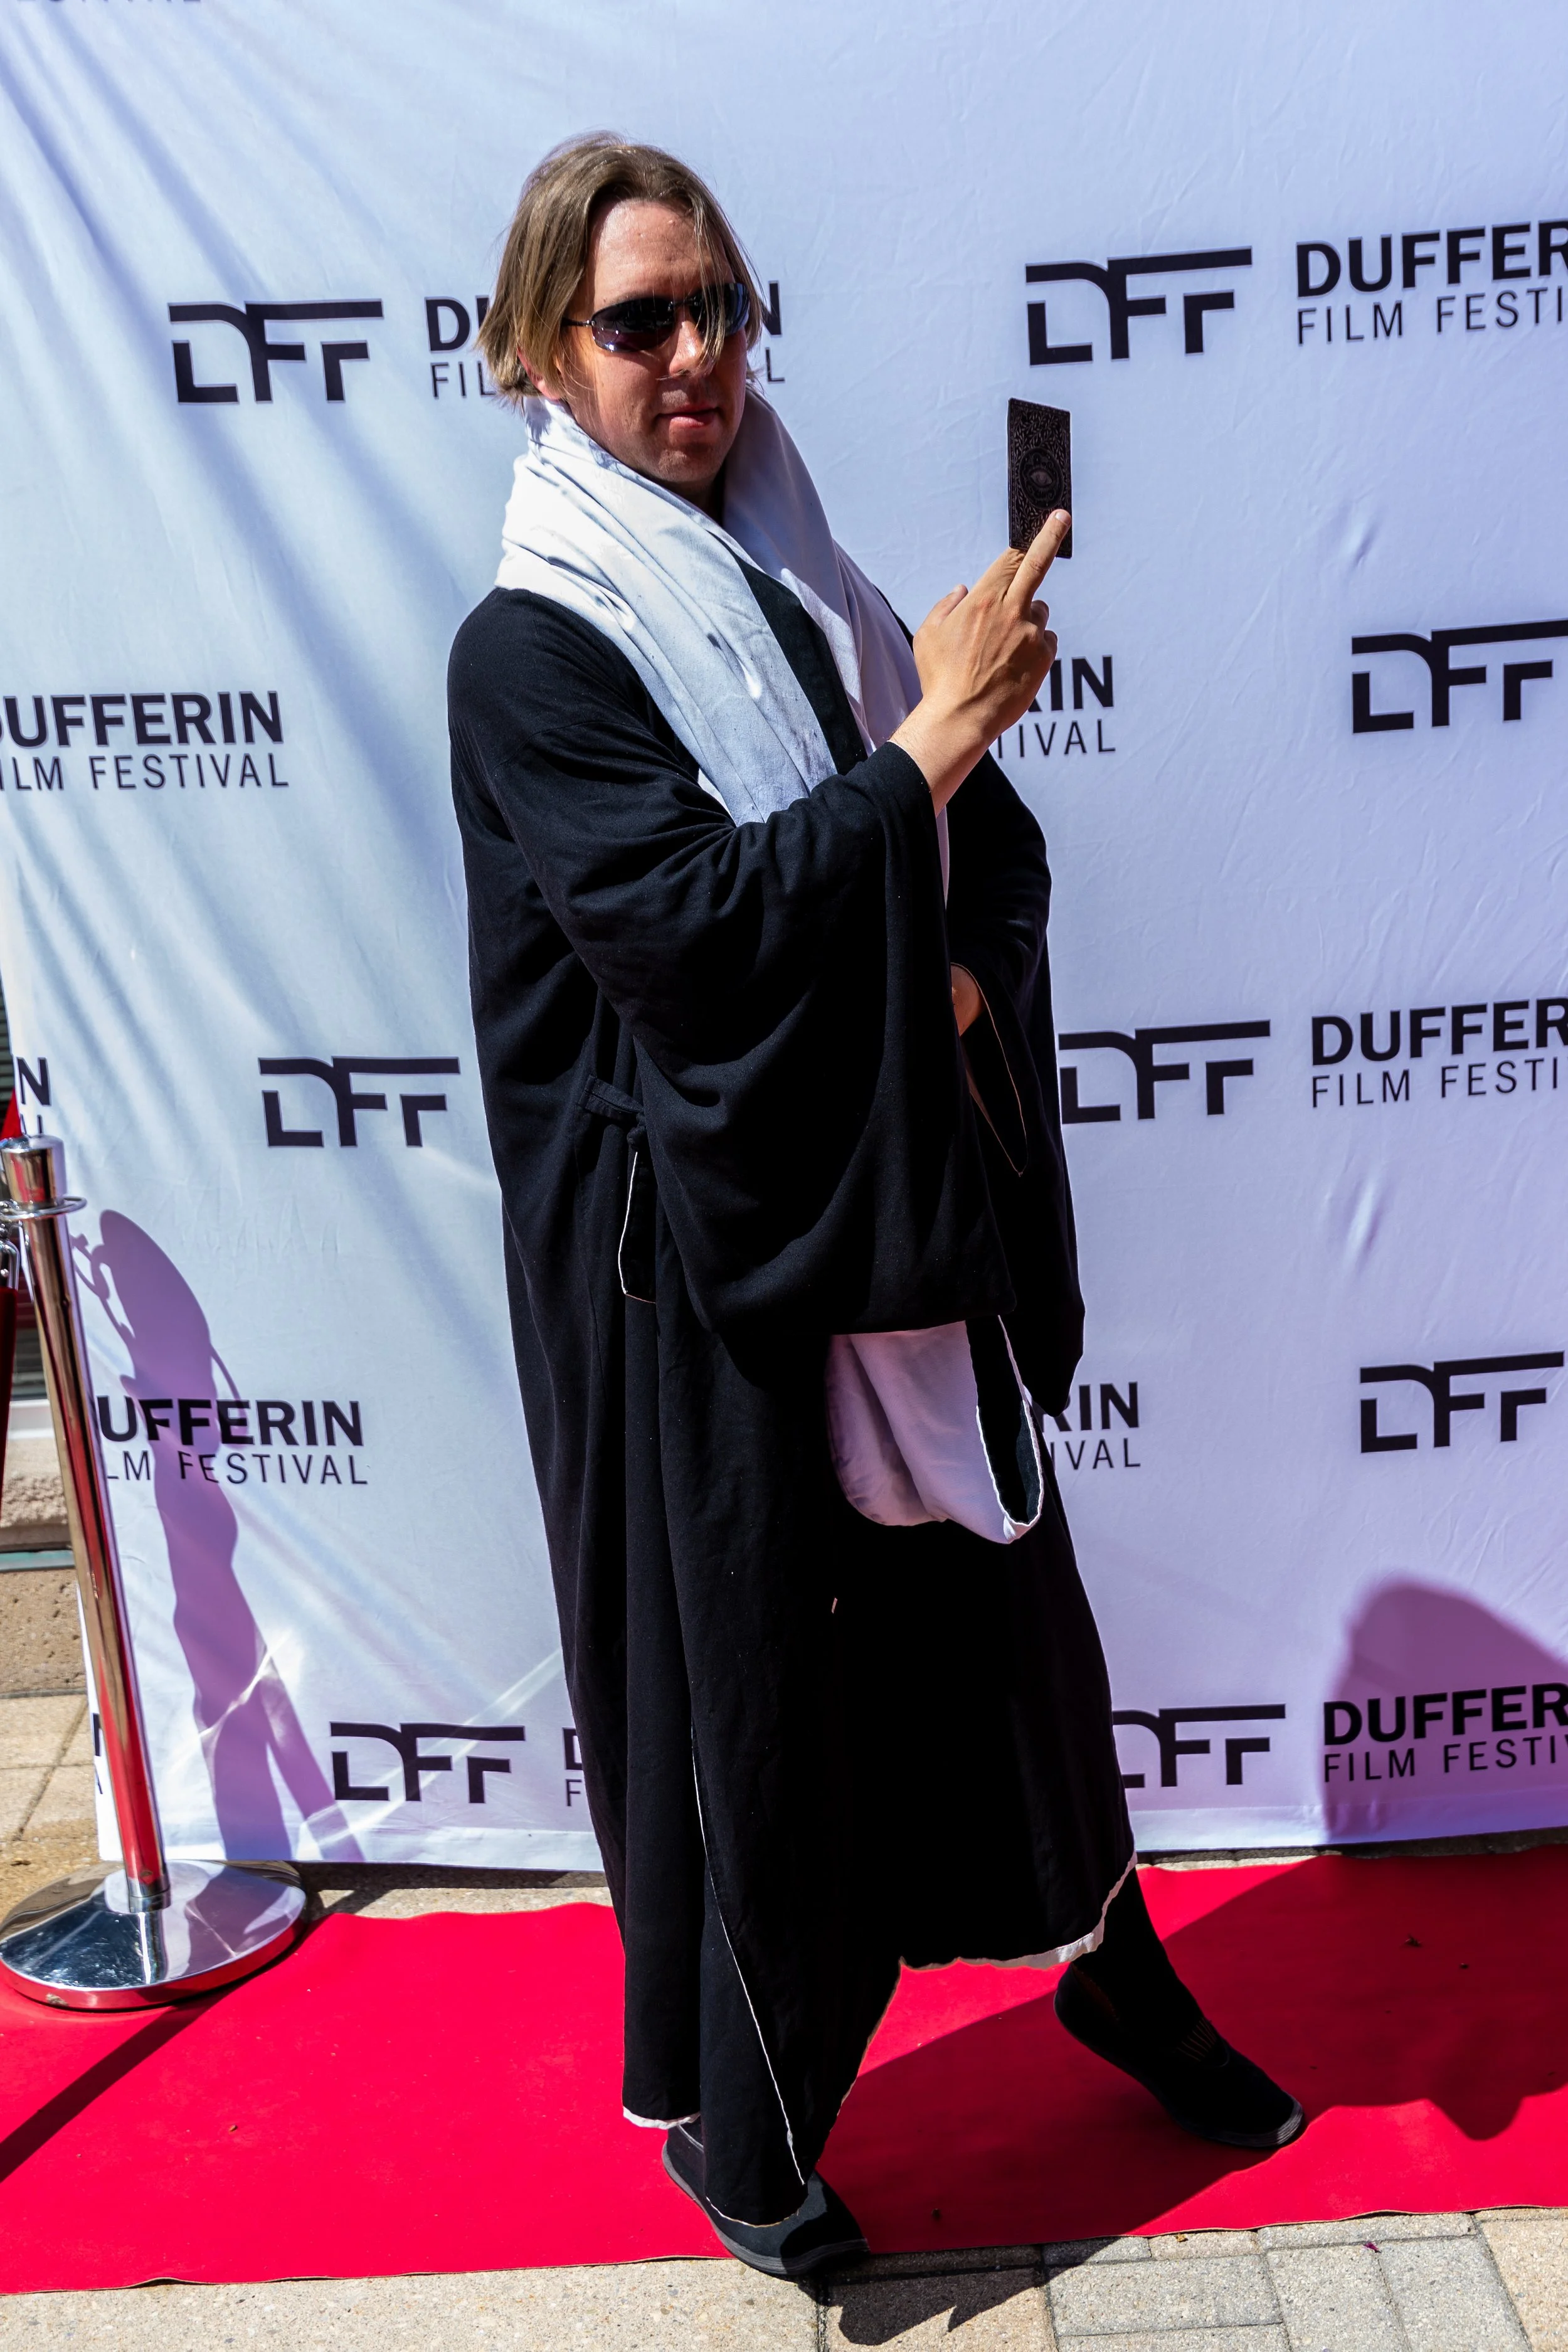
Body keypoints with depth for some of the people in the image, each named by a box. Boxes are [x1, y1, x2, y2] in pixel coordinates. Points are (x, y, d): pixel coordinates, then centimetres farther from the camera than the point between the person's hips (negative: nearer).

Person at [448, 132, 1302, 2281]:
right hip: (697, 1250, -6)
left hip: (912, 1216, 6)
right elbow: (685, 920, -23)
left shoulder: (810, 591, 9)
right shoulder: (528, 651, -9)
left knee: (995, 1599, 18)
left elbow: (1005, 861, 7)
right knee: (738, 1671, 7)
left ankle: (1103, 1963, 43)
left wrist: (957, 994, -13)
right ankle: (734, 2113, 31)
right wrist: (932, 734, -19)